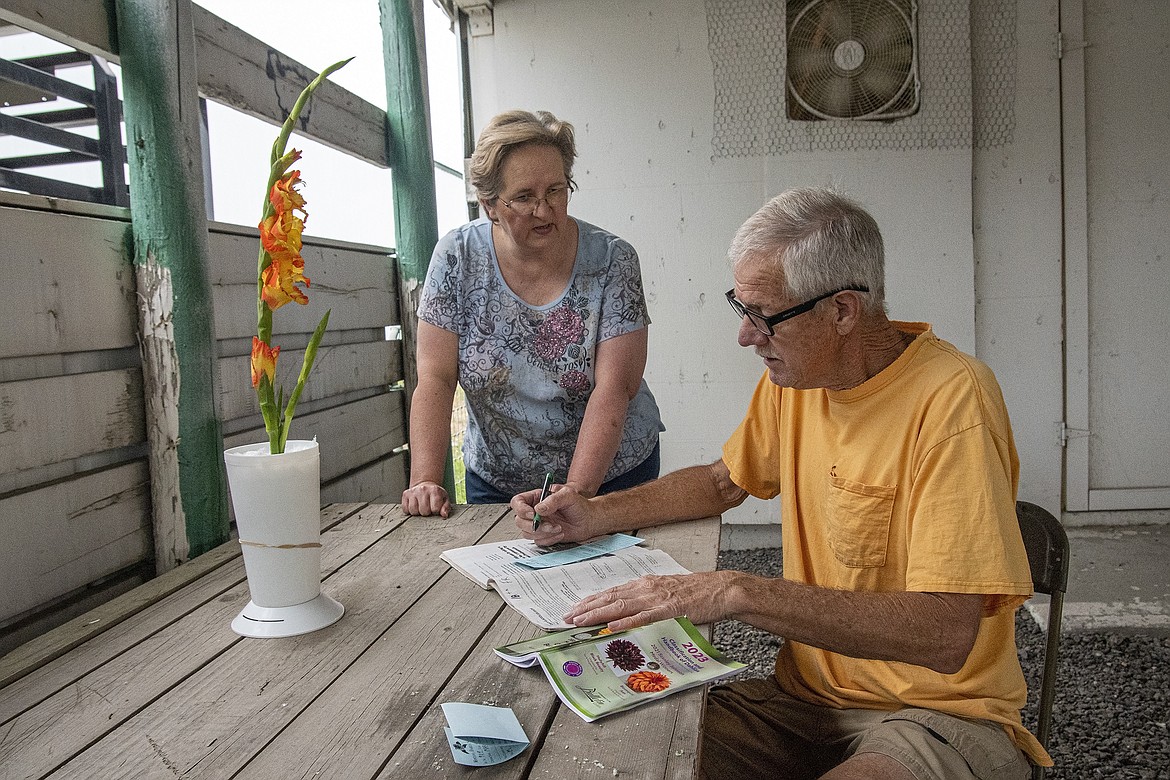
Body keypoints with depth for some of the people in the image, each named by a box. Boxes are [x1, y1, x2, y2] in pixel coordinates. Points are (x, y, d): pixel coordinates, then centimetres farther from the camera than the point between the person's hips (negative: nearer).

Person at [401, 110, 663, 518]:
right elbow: (435, 378, -12)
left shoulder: (611, 259, -14)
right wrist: (425, 480, -22)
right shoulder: (458, 255, -10)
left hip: (611, 474, -1)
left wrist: (576, 492, -29)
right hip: (495, 480, 1)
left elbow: (613, 387, -20)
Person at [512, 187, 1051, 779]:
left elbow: (945, 634, -28)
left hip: (942, 713, -6)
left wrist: (739, 592, -31)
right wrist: (596, 515, 5)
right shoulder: (795, 375, 2)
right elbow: (724, 483, 18)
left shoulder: (951, 398, -21)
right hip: (807, 694, 6)